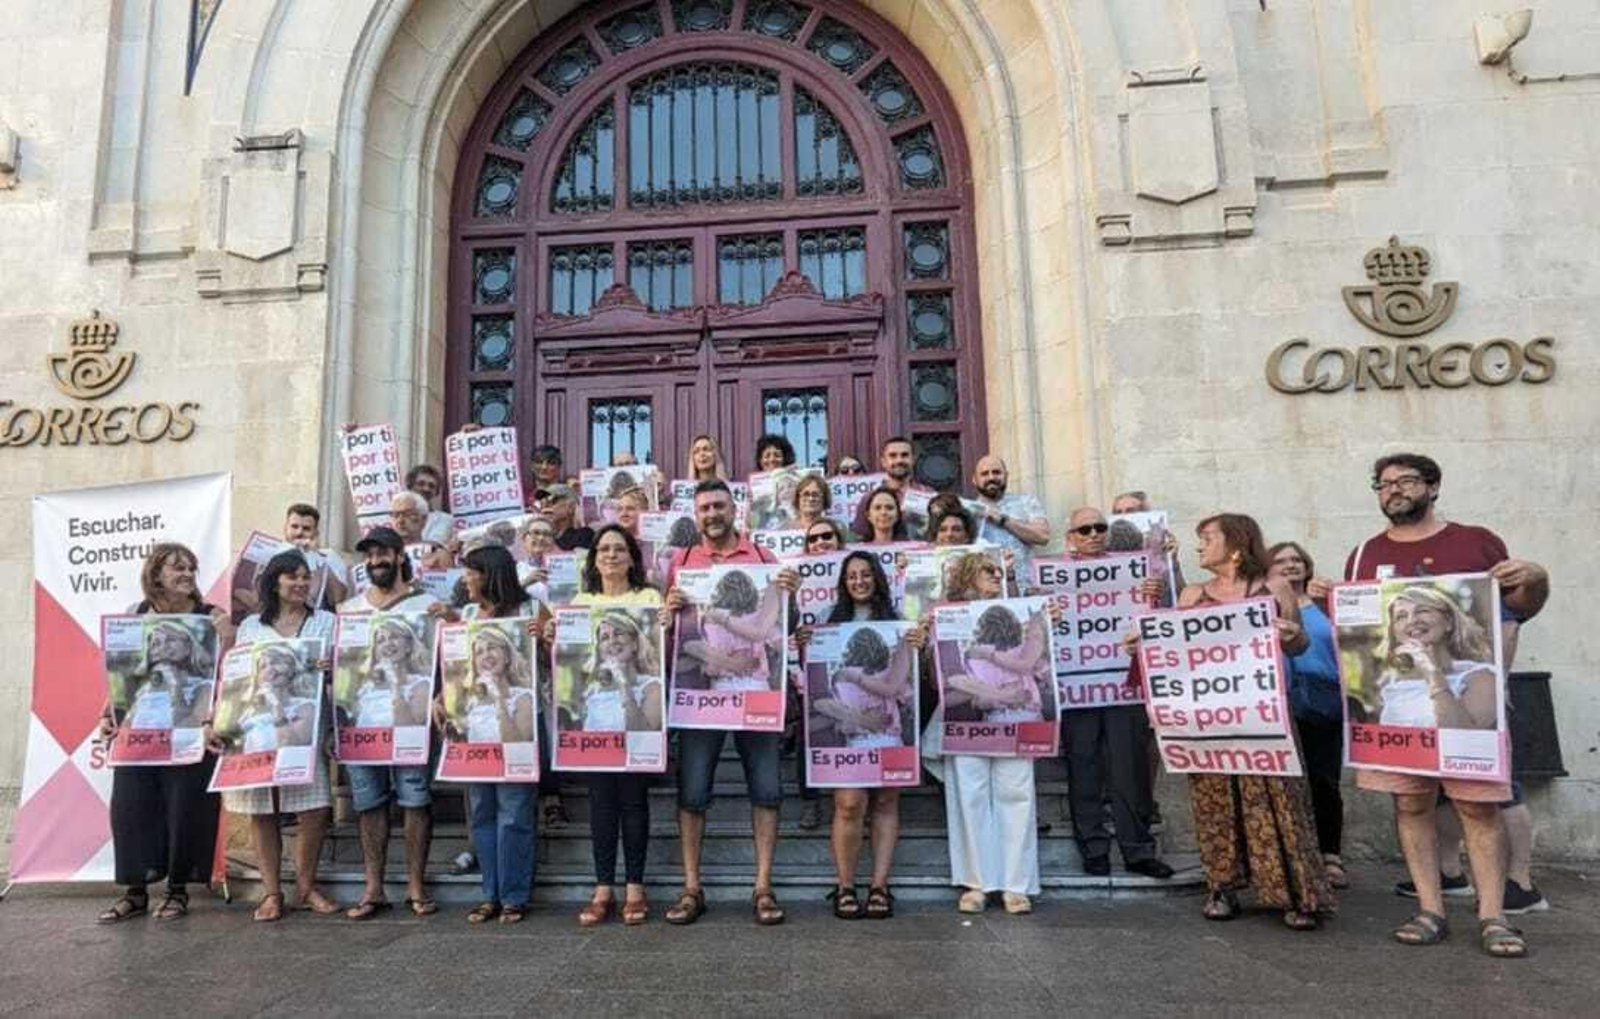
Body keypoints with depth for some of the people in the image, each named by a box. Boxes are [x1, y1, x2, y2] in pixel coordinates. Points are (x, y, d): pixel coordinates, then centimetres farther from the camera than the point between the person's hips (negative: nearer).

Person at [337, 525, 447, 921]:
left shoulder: (427, 604, 3)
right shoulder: (347, 609, 15)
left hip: (410, 715, -3)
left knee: (415, 799, -1)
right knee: (368, 802, 7)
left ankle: (416, 885, 9)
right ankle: (373, 889, 16)